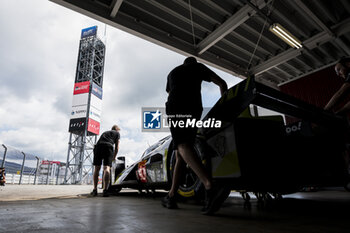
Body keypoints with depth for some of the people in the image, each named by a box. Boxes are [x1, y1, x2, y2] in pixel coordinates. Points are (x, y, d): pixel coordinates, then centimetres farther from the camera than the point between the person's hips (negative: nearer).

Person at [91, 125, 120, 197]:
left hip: (98, 146, 4)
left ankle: (95, 190, 9)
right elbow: (116, 147, 19)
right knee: (107, 168, -10)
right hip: (108, 147, -4)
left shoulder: (105, 132, 39)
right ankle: (105, 190, -22)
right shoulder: (117, 133, 25)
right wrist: (114, 157, 32)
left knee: (96, 169, 11)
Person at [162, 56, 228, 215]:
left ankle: (210, 187, -45)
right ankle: (171, 196, 9)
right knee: (180, 155, 8)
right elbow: (222, 83, 15)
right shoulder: (198, 67, 24)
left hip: (175, 109, -1)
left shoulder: (172, 72, 32)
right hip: (194, 109, 1)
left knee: (183, 147, -22)